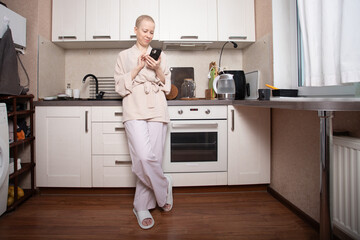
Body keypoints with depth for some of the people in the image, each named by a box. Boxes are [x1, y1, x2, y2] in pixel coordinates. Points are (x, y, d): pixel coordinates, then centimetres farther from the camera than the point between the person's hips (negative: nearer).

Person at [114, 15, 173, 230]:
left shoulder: (160, 56, 18)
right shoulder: (124, 56, 16)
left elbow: (167, 87, 14)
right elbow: (120, 86, 7)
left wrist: (158, 70, -4)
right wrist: (138, 68, -4)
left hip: (157, 111, 2)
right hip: (135, 110, -1)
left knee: (152, 158, -4)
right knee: (144, 157, -20)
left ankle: (142, 207, 14)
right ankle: (164, 187, 9)